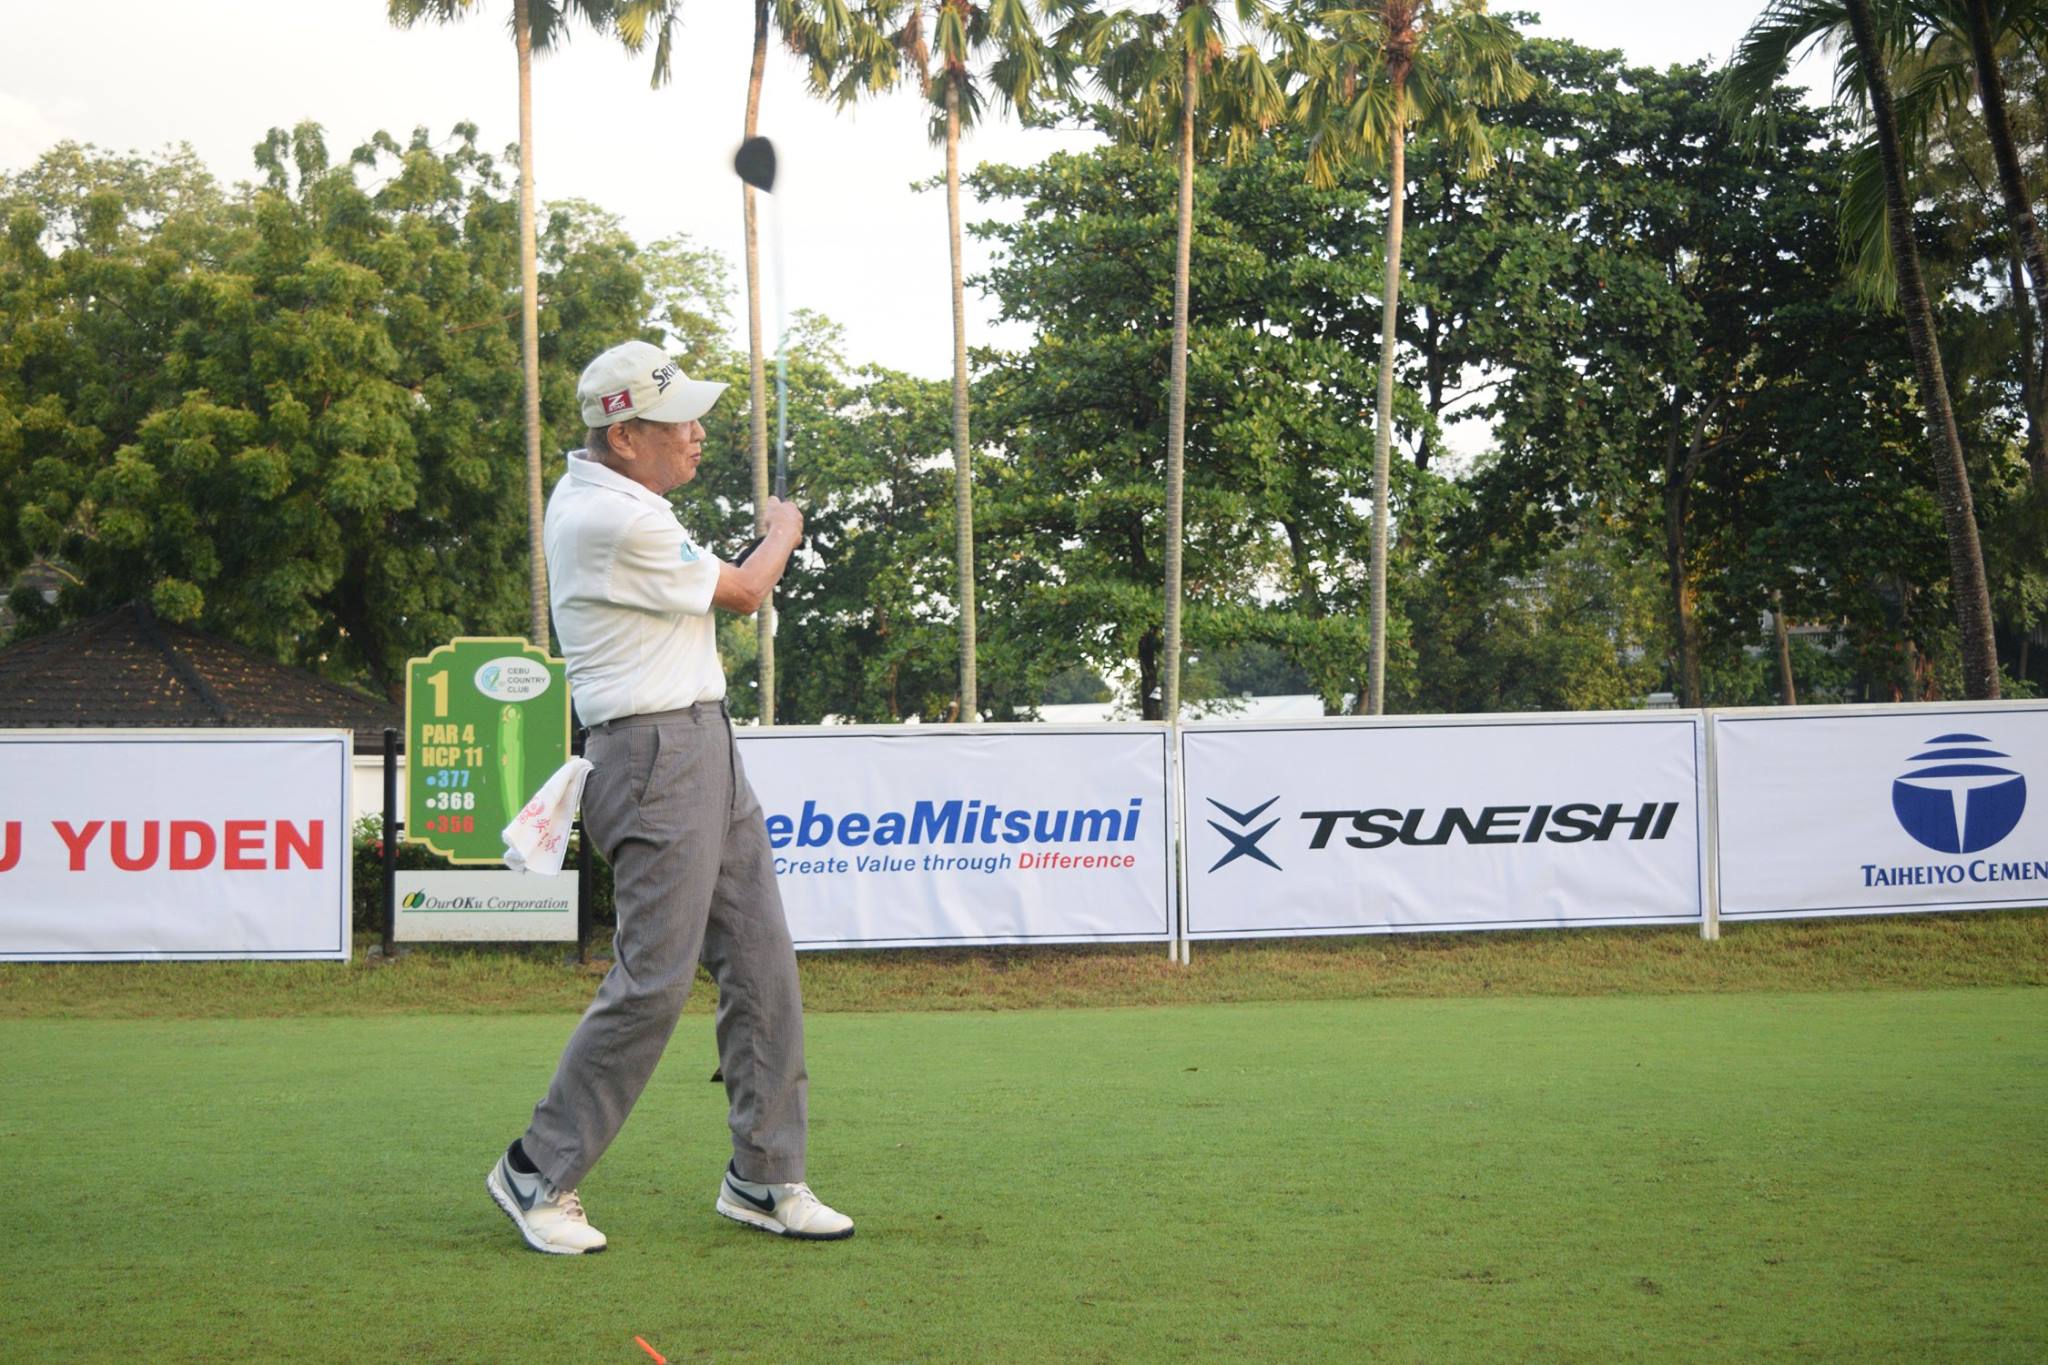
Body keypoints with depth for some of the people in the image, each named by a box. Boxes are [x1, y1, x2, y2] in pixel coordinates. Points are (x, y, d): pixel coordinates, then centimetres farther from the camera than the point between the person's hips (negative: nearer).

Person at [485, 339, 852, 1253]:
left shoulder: (588, 486, 12)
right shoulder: (616, 523, -20)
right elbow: (743, 593, -5)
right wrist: (783, 532, 14)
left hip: (708, 747, 11)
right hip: (657, 756, -11)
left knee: (761, 965, 7)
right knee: (655, 978, -11)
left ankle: (764, 1176, 13)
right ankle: (539, 1172, 2)